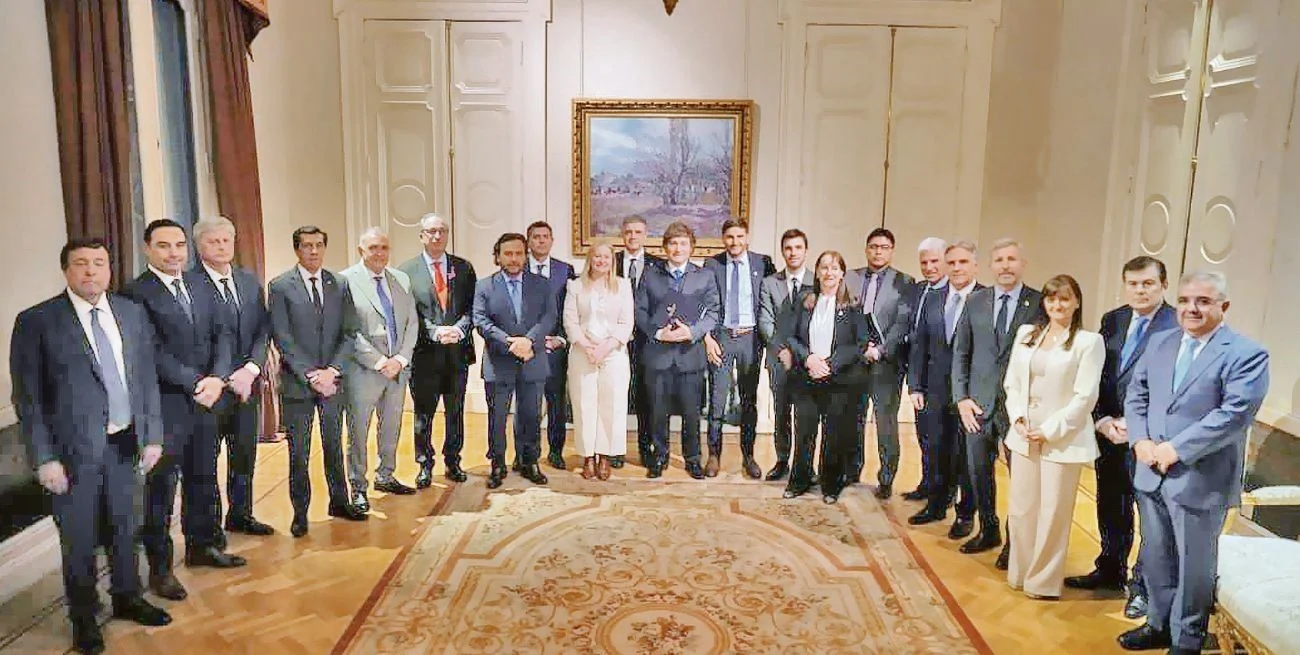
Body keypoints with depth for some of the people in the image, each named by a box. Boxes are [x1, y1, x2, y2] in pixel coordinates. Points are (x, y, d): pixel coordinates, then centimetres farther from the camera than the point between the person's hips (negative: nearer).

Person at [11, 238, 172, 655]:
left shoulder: (132, 313, 3)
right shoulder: (37, 321, -9)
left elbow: (147, 378, 7)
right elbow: (27, 396, -8)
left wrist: (152, 434, 4)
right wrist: (44, 458, -11)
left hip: (124, 442, 4)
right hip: (73, 448, -3)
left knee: (124, 526, 18)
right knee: (78, 538, 11)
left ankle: (127, 597, 38)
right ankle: (84, 617, 31)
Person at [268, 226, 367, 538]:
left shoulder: (339, 285, 6)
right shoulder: (281, 287, -3)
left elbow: (348, 334, 3)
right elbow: (282, 338, -8)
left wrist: (332, 370, -11)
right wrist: (309, 375, -15)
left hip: (332, 380, 3)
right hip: (297, 382, -3)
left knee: (334, 444, 15)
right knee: (298, 451, 5)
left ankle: (339, 501, 29)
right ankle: (300, 512, 18)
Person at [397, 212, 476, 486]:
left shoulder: (464, 268, 7)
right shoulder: (406, 271, -1)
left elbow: (472, 307, 2)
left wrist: (459, 328, -15)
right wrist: (435, 332, -18)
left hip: (458, 351, 2)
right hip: (424, 352, -2)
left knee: (455, 412, 13)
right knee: (423, 414, 7)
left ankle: (452, 462, 27)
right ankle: (425, 464, 21)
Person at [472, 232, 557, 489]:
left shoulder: (541, 284, 8)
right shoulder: (484, 286, 3)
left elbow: (548, 318, -3)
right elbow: (481, 321, -7)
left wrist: (529, 340, -20)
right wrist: (509, 343, -19)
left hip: (533, 363, 1)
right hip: (498, 364, -1)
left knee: (531, 417, 10)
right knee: (497, 417, 6)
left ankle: (529, 463, 24)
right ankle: (497, 466, 20)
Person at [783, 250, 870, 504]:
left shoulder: (852, 305, -1)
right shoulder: (805, 302, 9)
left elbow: (861, 343, -5)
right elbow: (793, 337, 8)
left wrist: (831, 364, -13)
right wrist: (808, 358, -10)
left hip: (840, 380, -2)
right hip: (806, 378, 2)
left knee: (835, 435, 4)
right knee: (804, 432, 5)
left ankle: (832, 485, 19)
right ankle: (799, 481, 21)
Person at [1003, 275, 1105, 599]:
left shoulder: (1089, 341, -6)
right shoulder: (1026, 333, 9)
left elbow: (1085, 396, -10)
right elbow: (1012, 383, 10)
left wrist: (1050, 430, -13)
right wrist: (1018, 419, -4)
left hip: (1063, 439, -4)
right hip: (1024, 436, 5)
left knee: (1053, 514, 4)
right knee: (1020, 508, 10)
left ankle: (1044, 581, 18)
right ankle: (1020, 573, 25)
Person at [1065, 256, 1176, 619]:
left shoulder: (1178, 325, -12)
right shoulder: (1112, 321, 8)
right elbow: (1098, 375, 9)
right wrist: (1103, 420, -3)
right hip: (1110, 430, 6)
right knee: (1111, 507, 19)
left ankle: (1141, 586, 21)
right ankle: (1110, 571, 36)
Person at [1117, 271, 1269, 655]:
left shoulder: (1247, 354, -10)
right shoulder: (1160, 343, 9)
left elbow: (1235, 414, -20)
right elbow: (1136, 394, 10)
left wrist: (1177, 449, -21)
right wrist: (1140, 440, -7)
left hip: (1200, 481, -5)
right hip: (1151, 473, 6)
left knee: (1194, 566, 9)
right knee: (1155, 559, 18)